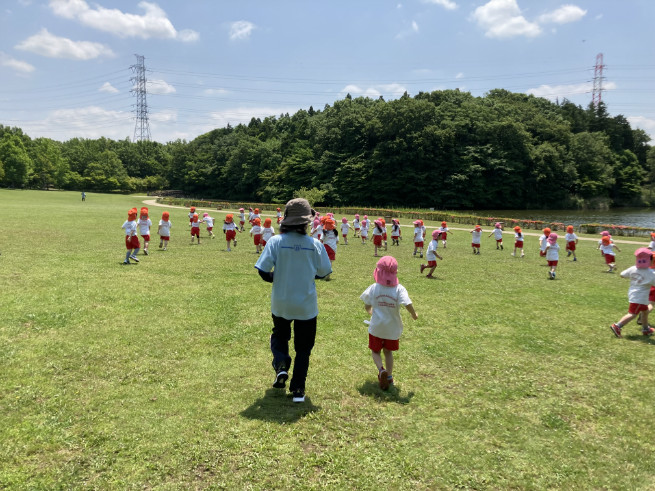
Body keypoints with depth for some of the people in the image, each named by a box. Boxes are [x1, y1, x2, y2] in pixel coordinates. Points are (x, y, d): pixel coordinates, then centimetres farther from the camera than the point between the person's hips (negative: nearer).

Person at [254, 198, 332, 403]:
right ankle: (298, 390, 15)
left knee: (280, 335, 28)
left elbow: (263, 271, -14)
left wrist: (276, 278, 7)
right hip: (306, 305, 0)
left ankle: (281, 365, 4)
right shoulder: (315, 244, -11)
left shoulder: (276, 241, -13)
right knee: (303, 347, 15)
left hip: (280, 303, 1)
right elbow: (323, 273, -1)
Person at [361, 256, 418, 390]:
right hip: (392, 328, 1)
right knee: (388, 352, 21)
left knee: (375, 351, 16)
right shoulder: (399, 289, -15)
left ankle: (381, 370, -10)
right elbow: (408, 304, -25)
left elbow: (367, 306, -4)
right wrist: (414, 314, -4)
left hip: (376, 327, -1)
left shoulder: (374, 288, -12)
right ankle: (389, 376, 25)